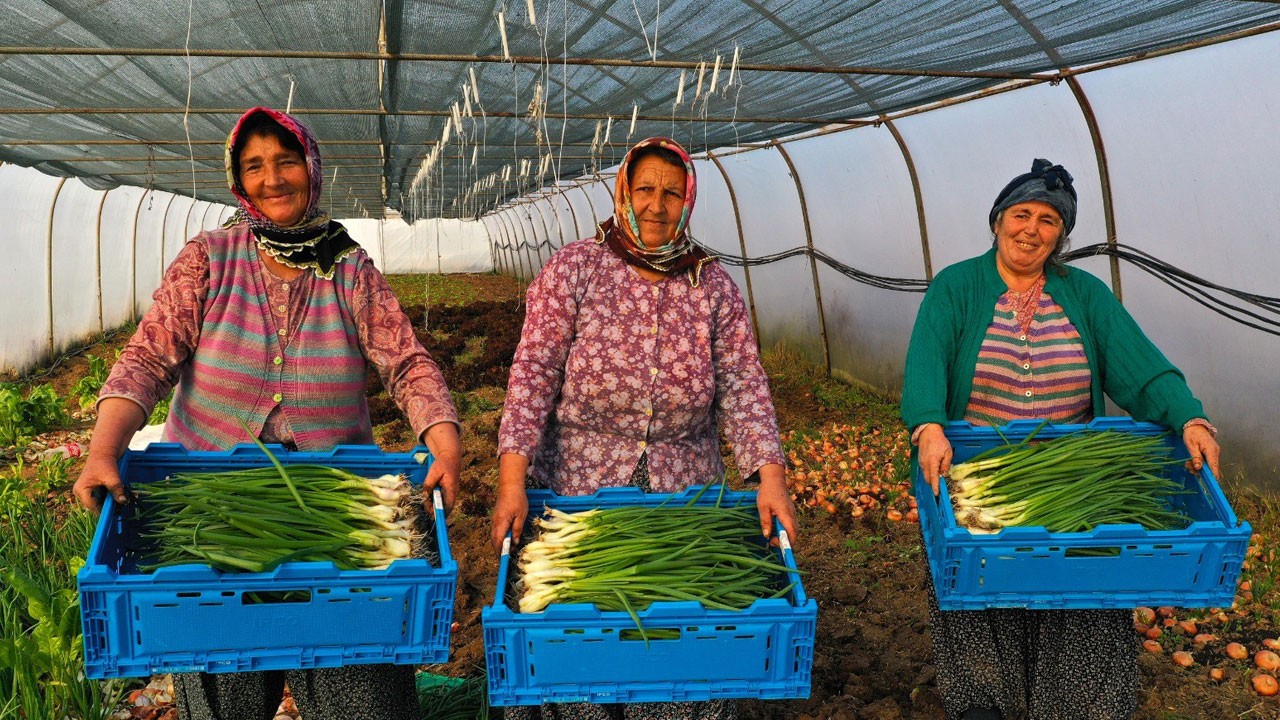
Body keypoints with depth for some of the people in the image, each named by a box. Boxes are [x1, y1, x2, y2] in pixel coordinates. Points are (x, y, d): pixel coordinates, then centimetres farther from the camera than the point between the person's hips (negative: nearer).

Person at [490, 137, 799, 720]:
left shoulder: (712, 284, 5)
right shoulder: (574, 268, -2)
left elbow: (743, 384, -1)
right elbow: (533, 371, -9)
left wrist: (770, 476, -14)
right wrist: (512, 480, -18)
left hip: (685, 492, 2)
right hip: (576, 484, -2)